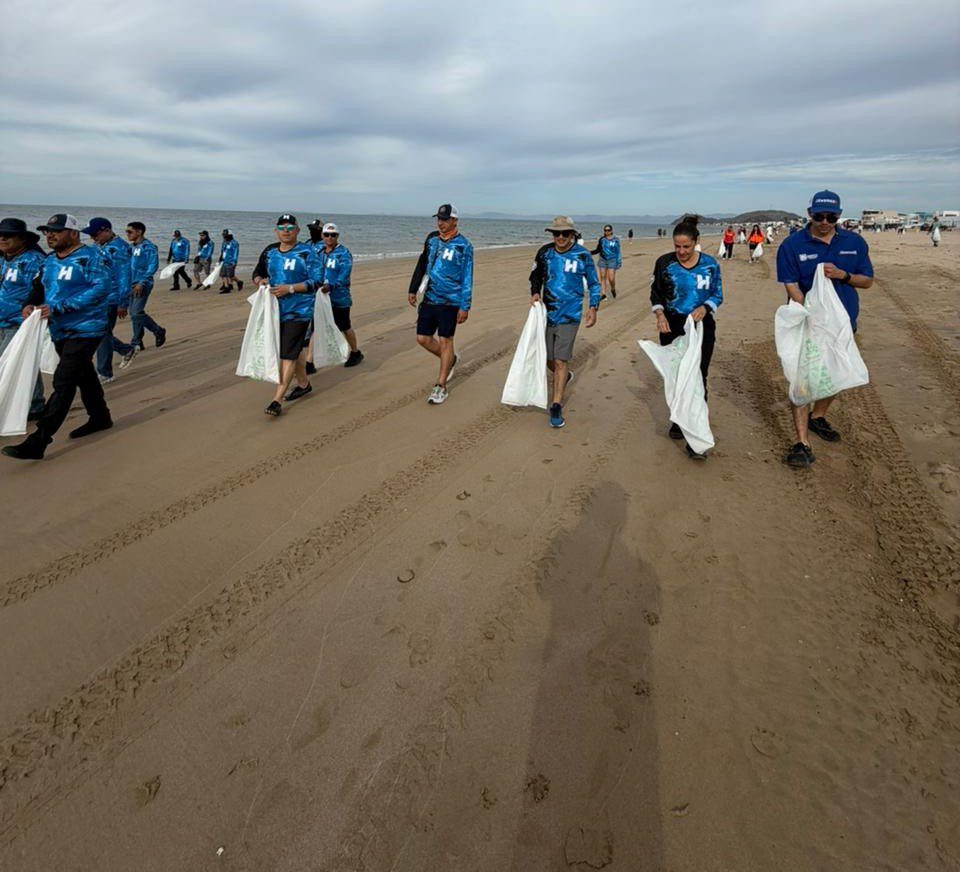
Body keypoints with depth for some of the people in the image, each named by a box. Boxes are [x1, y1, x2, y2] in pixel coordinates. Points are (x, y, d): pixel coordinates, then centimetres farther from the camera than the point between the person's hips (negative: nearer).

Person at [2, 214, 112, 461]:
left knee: (63, 383, -11)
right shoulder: (50, 261, 12)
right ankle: (100, 417, 39)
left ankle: (37, 442, -12)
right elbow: (38, 287, 18)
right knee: (83, 375, 20)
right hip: (59, 330, 8)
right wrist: (30, 304, -6)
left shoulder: (90, 255, -11)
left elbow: (101, 288, -22)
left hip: (85, 330, -8)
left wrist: (59, 307, -24)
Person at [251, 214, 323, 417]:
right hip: (276, 309, 6)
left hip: (299, 311, -6)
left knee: (288, 353, -10)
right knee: (294, 349, 18)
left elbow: (316, 282, -13)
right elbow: (257, 272, 20)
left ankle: (277, 399, -10)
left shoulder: (307, 252, -8)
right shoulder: (269, 251, 10)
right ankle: (304, 384, 37)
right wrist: (261, 281, -4)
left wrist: (289, 288, -22)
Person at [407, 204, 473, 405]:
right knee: (423, 338, 6)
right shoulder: (432, 238, 8)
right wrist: (413, 289, 15)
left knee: (445, 340, -1)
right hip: (429, 298, 6)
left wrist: (465, 306, -12)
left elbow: (467, 279, -8)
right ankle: (451, 359, 33)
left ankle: (441, 387, 8)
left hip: (450, 301, -6)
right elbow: (422, 265, 18)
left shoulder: (463, 245, -8)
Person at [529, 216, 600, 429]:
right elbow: (535, 276, 17)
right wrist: (535, 293, -2)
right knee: (548, 359, 13)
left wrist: (593, 307, -1)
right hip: (547, 313, 4)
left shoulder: (582, 255, -3)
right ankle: (564, 378, 47)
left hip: (569, 316, -4)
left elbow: (594, 283, 8)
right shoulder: (545, 252, 2)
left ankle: (556, 407, -5)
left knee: (561, 361, -10)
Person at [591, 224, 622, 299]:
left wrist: (619, 262, -3)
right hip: (603, 260, 3)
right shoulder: (601, 239, 3)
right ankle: (603, 293, 8)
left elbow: (618, 252, 1)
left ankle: (613, 289, 22)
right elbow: (598, 250, 11)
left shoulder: (615, 240, -3)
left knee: (611, 278, -7)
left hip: (612, 260, -3)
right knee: (603, 277, 0)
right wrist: (590, 252, -3)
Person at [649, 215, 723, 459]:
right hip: (672, 327, 1)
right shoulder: (664, 262, -2)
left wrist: (705, 308, -17)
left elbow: (718, 295, 5)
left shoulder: (709, 264, -2)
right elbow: (655, 294, 5)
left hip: (701, 327, -1)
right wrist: (660, 314, -14)